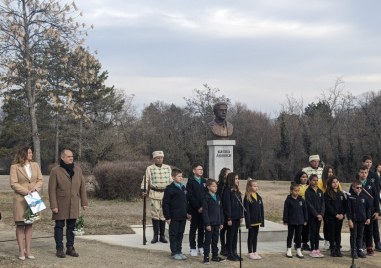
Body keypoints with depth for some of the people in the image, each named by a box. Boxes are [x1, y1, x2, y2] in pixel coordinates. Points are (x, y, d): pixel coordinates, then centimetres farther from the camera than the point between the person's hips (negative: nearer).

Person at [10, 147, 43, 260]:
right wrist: (26, 192, -16)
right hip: (20, 199, -4)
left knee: (29, 225, 7)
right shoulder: (15, 167, -3)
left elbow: (40, 180, 8)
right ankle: (21, 251, 5)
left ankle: (28, 250, 10)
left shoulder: (35, 165, 9)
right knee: (20, 225, 0)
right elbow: (13, 183, -8)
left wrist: (35, 188, -11)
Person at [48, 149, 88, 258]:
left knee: (71, 226, 8)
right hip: (60, 204, -4)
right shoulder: (55, 171, -6)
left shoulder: (78, 169, 8)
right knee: (59, 226, 3)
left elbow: (82, 186, 11)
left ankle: (70, 248, 17)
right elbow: (52, 189, -7)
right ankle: (59, 249, 11)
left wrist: (84, 202, 7)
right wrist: (53, 205, -12)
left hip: (73, 204, 4)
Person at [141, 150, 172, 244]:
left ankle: (162, 236, 13)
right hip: (154, 193, -2)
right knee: (155, 214, -3)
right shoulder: (150, 168, 0)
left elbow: (171, 180, 13)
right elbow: (146, 180, -2)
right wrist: (144, 191, -13)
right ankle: (155, 236, 6)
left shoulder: (168, 168, 8)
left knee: (163, 214, 5)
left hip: (166, 193, 2)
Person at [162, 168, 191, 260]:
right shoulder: (169, 188, -10)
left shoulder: (183, 187, 11)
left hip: (182, 216, 6)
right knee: (173, 235, 3)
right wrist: (167, 217, -13)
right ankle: (174, 252, 10)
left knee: (180, 234, 12)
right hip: (174, 217, -6)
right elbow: (165, 203, -11)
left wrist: (187, 213, 16)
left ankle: (179, 251, 20)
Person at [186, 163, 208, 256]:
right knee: (193, 228, 3)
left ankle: (201, 247, 17)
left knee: (202, 228, 8)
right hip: (194, 209, -4)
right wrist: (198, 207, -14)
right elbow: (190, 196, -11)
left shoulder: (204, 181, 12)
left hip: (203, 209, 4)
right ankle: (193, 248, 8)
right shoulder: (190, 181, -4)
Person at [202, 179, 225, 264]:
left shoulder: (218, 198, 11)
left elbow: (220, 211, 15)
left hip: (217, 223, 6)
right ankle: (206, 257, 5)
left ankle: (215, 256, 21)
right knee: (208, 241, -1)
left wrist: (221, 222, 11)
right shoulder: (207, 198, -10)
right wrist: (207, 224, -17)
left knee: (215, 240, 13)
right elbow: (205, 212, -13)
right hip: (210, 223, -6)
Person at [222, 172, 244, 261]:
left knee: (235, 235, 12)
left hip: (237, 217, 8)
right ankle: (230, 254, 9)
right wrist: (229, 218, -17)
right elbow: (227, 205, -15)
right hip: (231, 217, -7)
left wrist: (241, 216, 10)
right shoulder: (227, 191, -13)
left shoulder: (237, 191, 12)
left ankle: (234, 252, 19)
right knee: (230, 235, 1)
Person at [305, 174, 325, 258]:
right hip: (311, 215, -4)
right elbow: (309, 204, -11)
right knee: (312, 231, -1)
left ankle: (317, 249, 13)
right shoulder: (308, 191, -6)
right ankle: (313, 250, 4)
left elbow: (322, 203, 5)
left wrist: (321, 214, -9)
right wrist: (316, 214, -15)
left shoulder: (320, 191, 10)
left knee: (317, 232, 8)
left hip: (320, 215, 4)